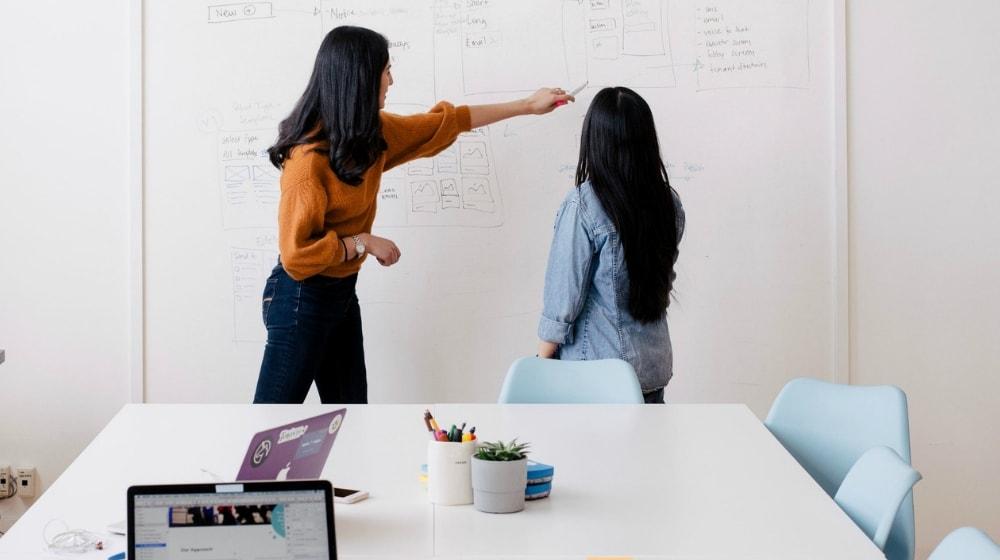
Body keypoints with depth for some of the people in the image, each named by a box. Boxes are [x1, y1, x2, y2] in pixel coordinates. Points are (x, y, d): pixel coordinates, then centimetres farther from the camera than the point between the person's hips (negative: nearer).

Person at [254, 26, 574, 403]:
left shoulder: (371, 133, 2)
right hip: (302, 298, -9)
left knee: (351, 404, 14)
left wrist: (526, 106, 19)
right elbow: (296, 253, -26)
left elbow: (443, 123, 14)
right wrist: (364, 243, -17)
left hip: (342, 292, 9)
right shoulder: (310, 157, -24)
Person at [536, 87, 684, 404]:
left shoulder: (582, 206, -18)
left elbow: (563, 298, -13)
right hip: (654, 368, 5)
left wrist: (541, 364, -2)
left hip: (594, 372, -5)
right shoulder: (669, 203, -2)